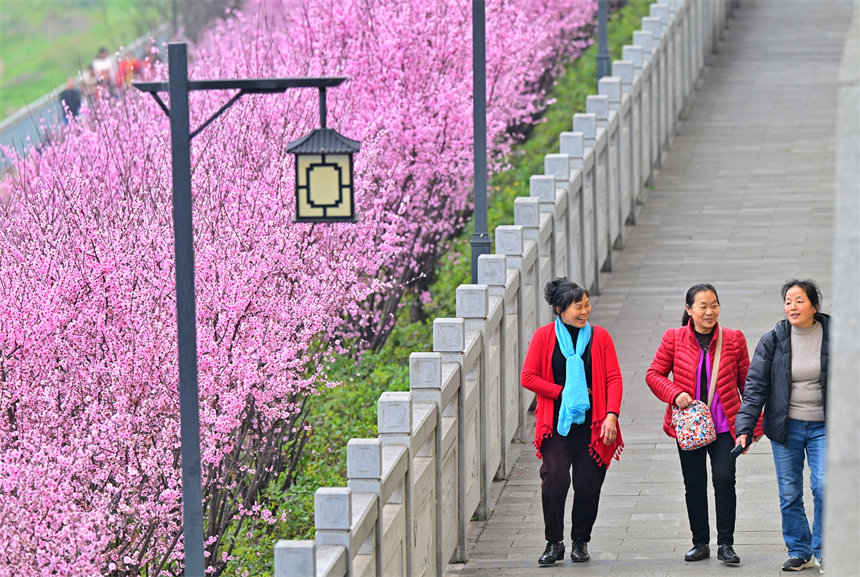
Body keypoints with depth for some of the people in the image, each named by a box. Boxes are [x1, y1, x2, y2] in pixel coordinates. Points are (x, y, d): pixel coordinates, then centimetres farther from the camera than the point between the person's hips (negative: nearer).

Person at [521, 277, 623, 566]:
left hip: (591, 423, 1)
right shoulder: (544, 336, 2)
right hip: (557, 423, -1)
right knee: (554, 478, -13)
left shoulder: (599, 336, 4)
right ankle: (554, 542, 1)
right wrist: (563, 392, -8)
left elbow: (613, 378, 1)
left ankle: (581, 540, 18)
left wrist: (612, 415, -11)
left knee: (588, 483, 0)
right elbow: (528, 377, 0)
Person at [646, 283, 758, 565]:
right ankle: (700, 543, 19)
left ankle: (726, 545, -2)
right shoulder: (674, 339, 0)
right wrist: (675, 394, -14)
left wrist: (755, 422, 4)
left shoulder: (733, 339, 1)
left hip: (724, 425, -1)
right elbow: (654, 374, 3)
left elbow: (746, 383, 7)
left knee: (724, 479, -11)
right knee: (694, 485, 7)